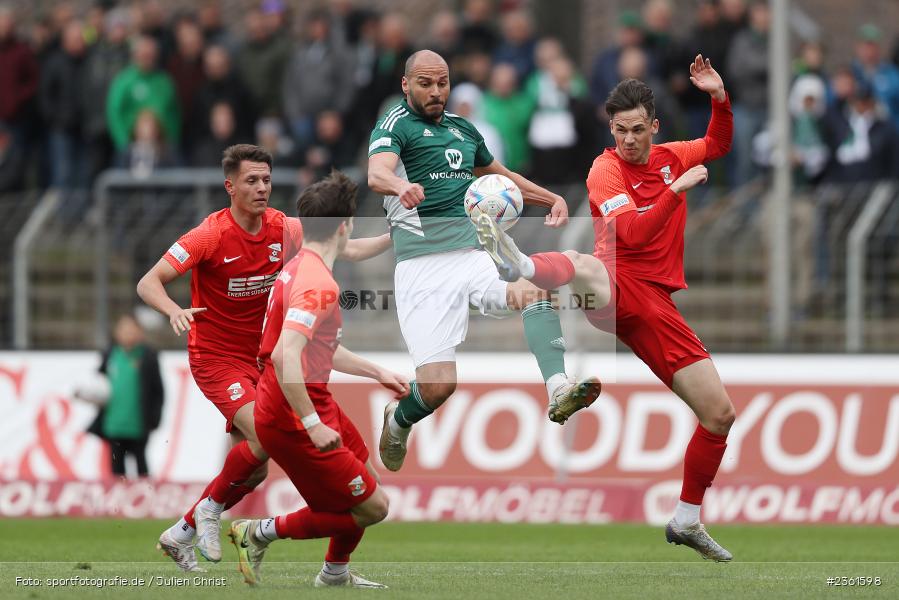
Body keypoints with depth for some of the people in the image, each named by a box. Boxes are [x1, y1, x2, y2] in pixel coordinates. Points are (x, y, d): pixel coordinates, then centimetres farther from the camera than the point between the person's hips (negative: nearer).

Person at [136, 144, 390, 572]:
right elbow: (148, 283, -19)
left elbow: (345, 251, 7)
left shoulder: (282, 229, -2)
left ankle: (181, 534, 22)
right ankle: (211, 508, -3)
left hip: (258, 357, 6)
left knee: (254, 469, 5)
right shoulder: (212, 235, -17)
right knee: (266, 438, -26)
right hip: (216, 357, -6)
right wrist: (175, 312, -38)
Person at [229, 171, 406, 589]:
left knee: (366, 478, 26)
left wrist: (377, 373, 25)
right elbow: (284, 357, -36)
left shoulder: (300, 269, 6)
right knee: (372, 508, -2)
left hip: (315, 405, 10)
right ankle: (261, 533, 7)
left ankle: (335, 575, 42)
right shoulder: (319, 284, -25)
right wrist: (312, 425, -34)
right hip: (294, 419, -10)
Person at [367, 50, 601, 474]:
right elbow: (377, 172, -21)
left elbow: (501, 176, 38)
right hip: (422, 267, -5)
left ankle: (559, 390, -41)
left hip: (474, 254, 5)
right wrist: (400, 185, -44)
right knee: (438, 385, -15)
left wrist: (554, 199, 26)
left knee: (534, 286, -29)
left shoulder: (462, 129, 21)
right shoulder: (395, 125, 0)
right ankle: (399, 422, 20)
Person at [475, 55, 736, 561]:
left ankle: (687, 522, 21)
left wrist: (720, 99, 14)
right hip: (617, 285, -6)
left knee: (720, 414, 4)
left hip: (655, 302, 6)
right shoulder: (606, 169, -3)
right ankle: (520, 265, -82)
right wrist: (677, 188, -18)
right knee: (584, 267, -44)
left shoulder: (671, 157, 15)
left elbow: (719, 144, 32)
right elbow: (631, 233, -17)